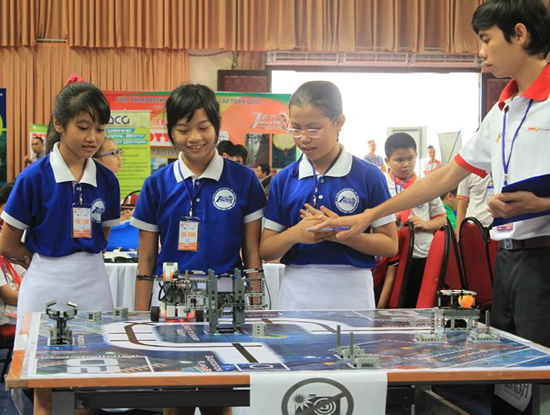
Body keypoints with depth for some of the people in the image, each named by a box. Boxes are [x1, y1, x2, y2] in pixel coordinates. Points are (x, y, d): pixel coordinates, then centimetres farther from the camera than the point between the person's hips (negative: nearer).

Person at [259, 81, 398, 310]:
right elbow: (265, 250, 4)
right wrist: (295, 234, -16)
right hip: (297, 296, 2)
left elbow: (390, 244, -3)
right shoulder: (284, 179, 4)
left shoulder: (368, 176, -2)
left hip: (351, 294, -1)